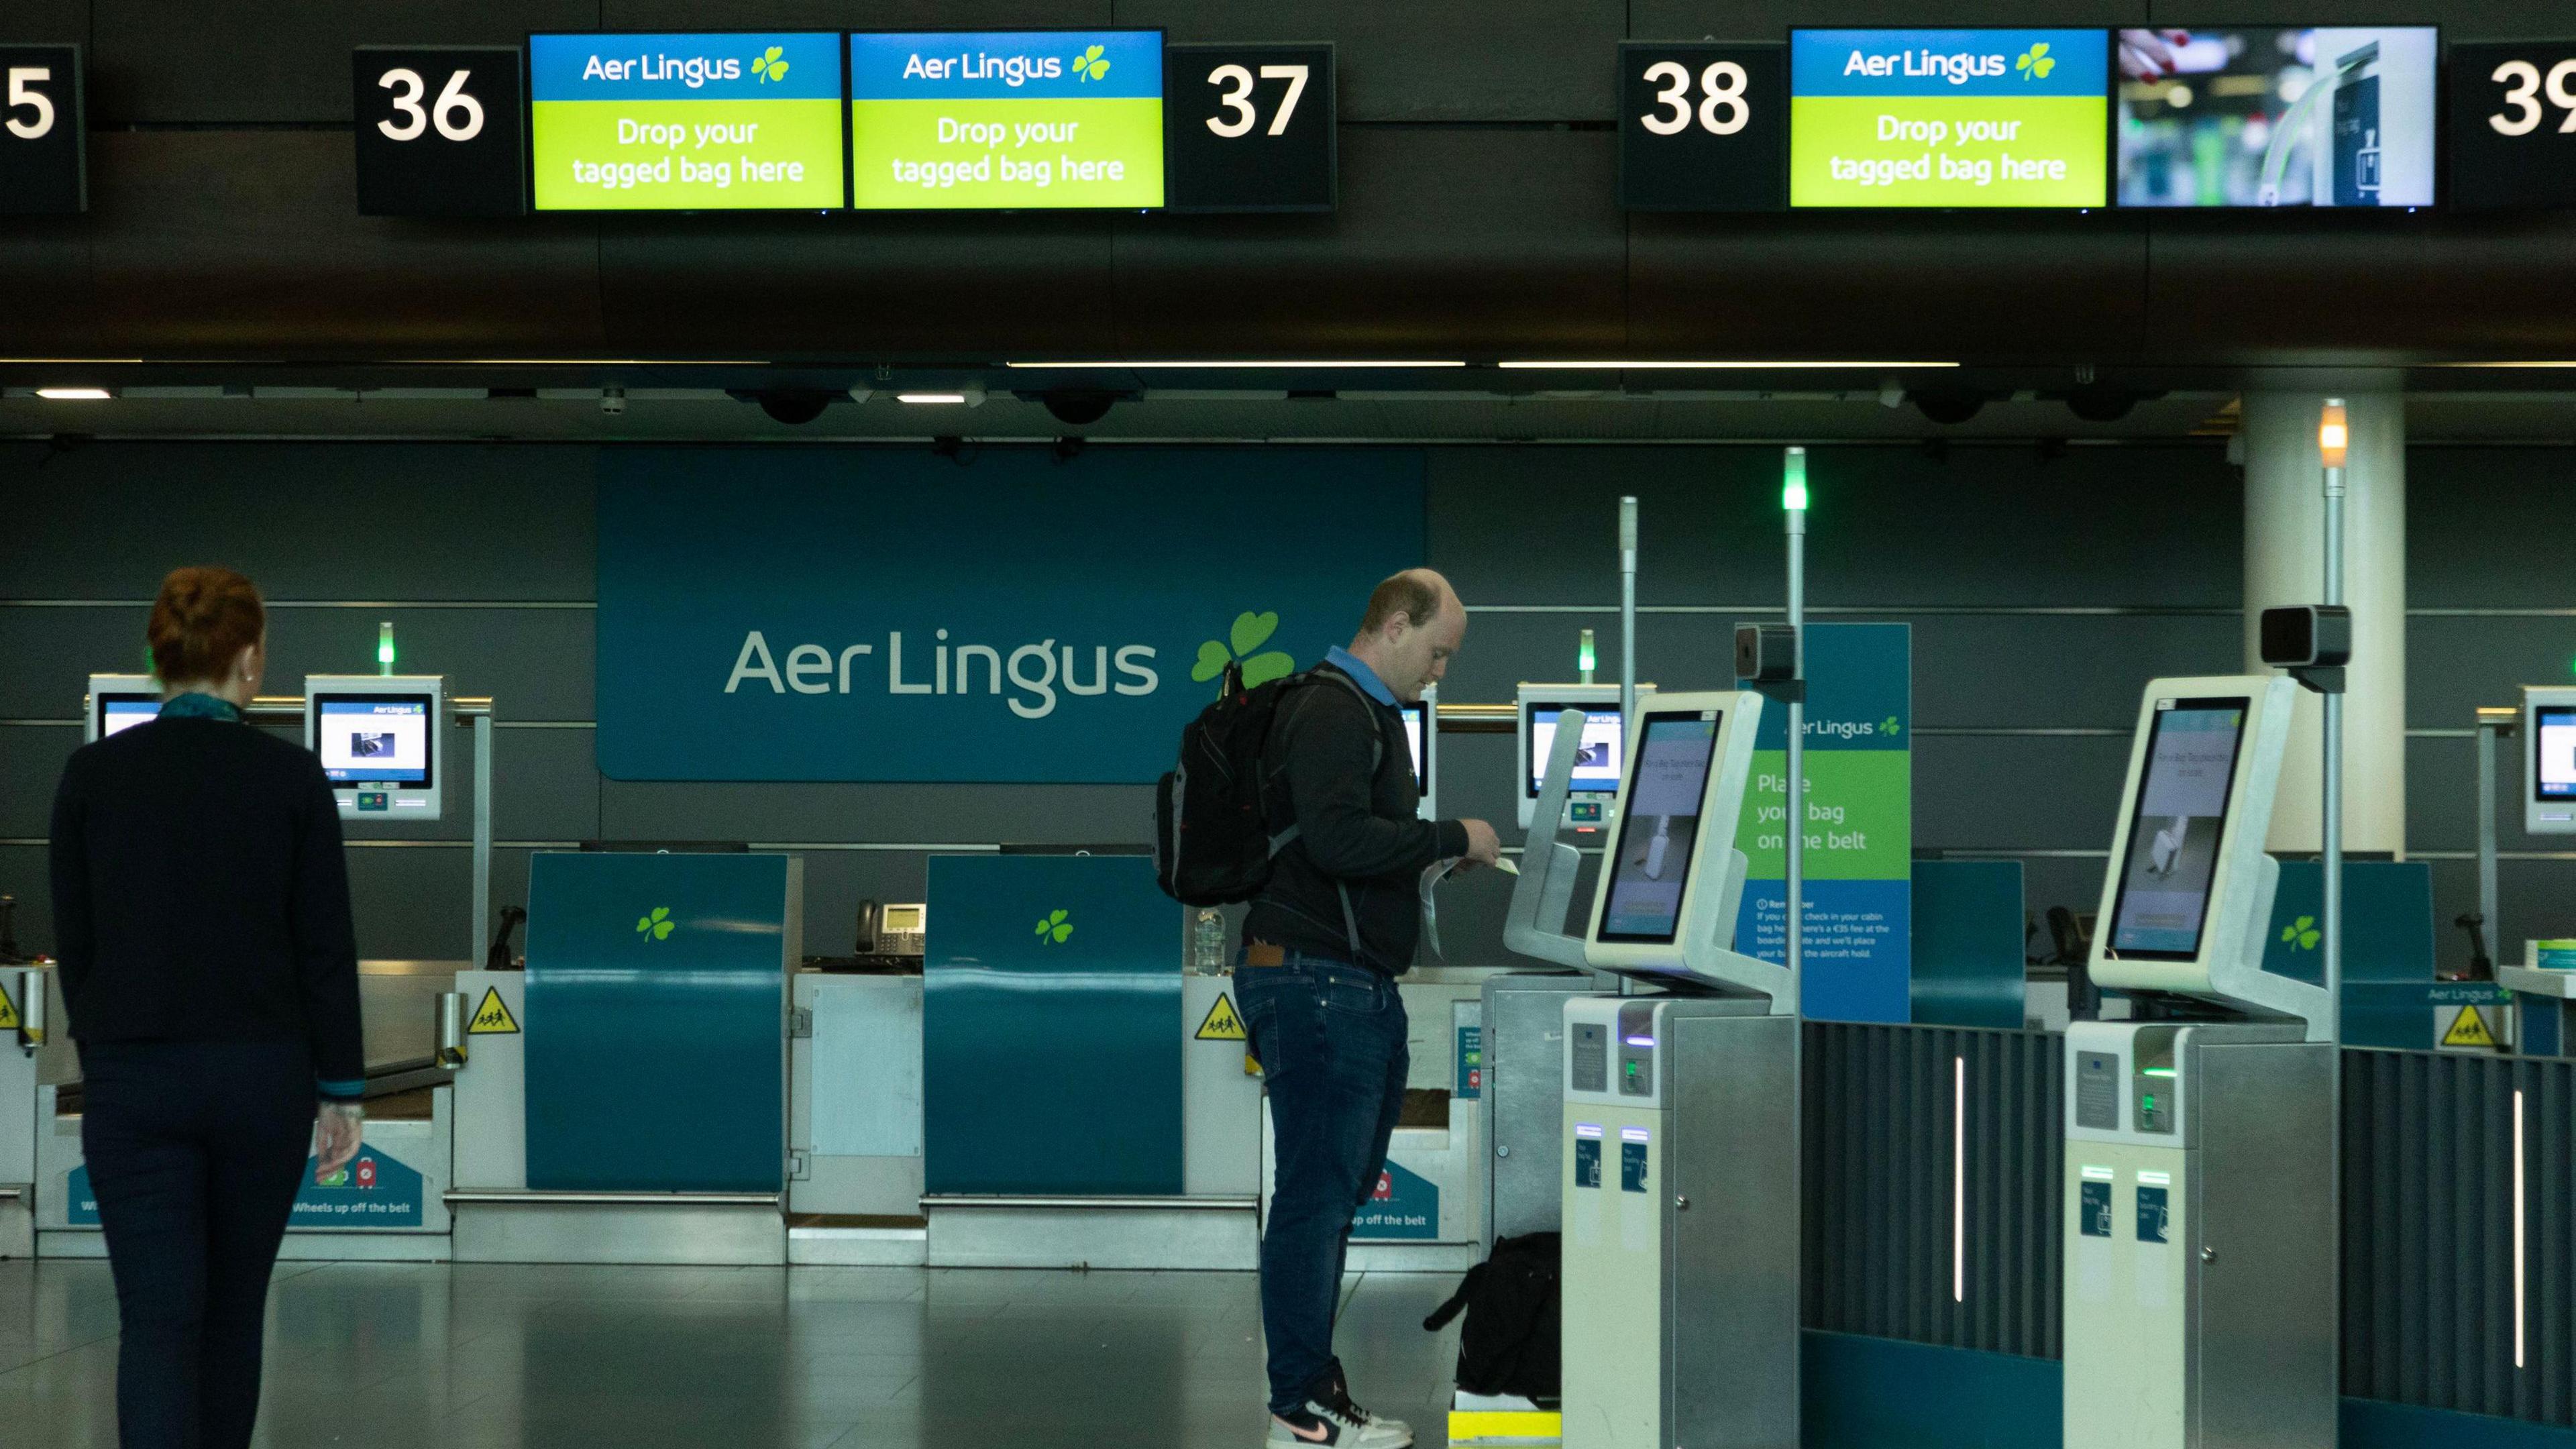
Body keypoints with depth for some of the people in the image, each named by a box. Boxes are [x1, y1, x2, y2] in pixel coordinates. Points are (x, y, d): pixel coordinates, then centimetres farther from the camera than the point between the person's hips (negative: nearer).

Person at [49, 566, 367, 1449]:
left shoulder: (93, 773, -2)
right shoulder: (291, 776, -5)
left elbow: (75, 943, 4)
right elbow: (327, 947, -3)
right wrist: (341, 1088, 4)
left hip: (131, 1078, 0)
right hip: (261, 1076, 0)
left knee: (158, 1320, -4)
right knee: (235, 1308, 17)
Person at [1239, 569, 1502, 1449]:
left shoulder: (1373, 714, 21)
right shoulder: (1329, 711, -13)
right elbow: (1338, 839, -25)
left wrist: (1437, 861, 12)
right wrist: (1453, 838, -16)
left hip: (1361, 985, 11)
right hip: (1316, 980, -11)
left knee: (1338, 1191, 12)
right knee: (1316, 1194, -7)